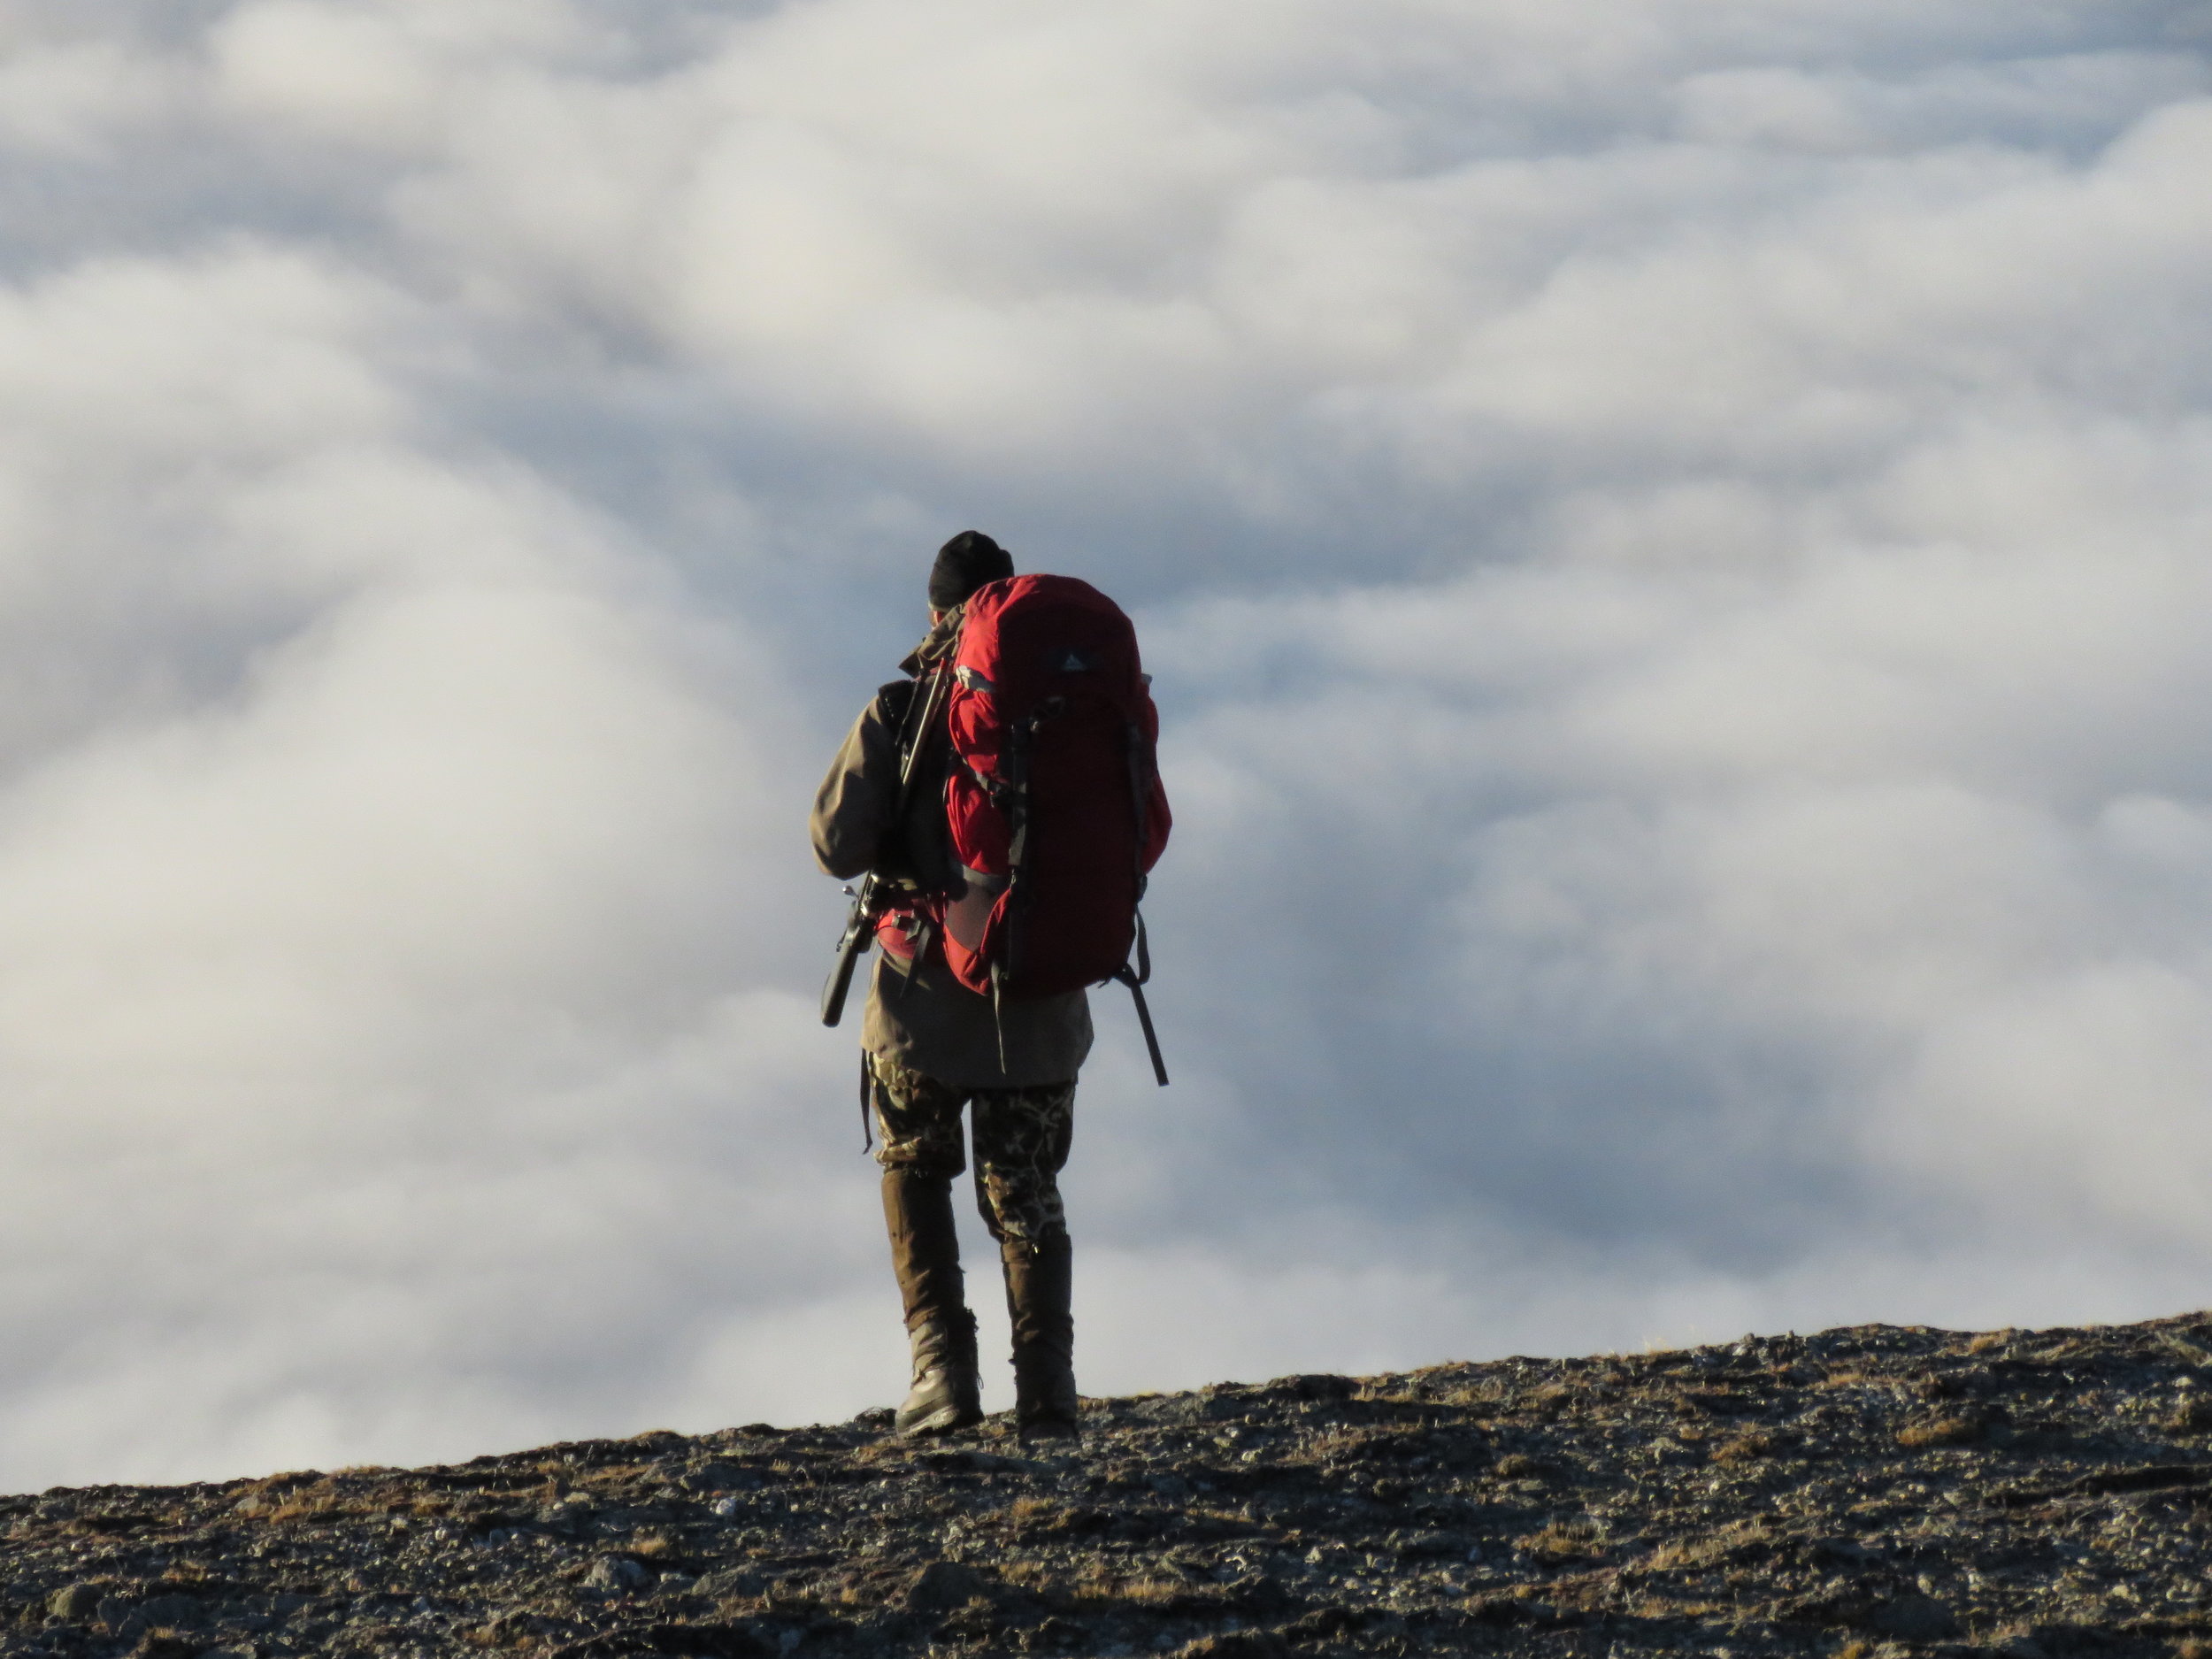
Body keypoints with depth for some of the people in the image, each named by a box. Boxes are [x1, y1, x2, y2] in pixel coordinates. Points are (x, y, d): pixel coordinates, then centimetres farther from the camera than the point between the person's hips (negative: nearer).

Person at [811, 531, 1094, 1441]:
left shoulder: (899, 714, -10)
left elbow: (837, 847, -10)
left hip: (927, 994, -2)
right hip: (1043, 999, 2)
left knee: (914, 1171, 20)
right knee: (1025, 1192, 16)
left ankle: (942, 1368, 4)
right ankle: (1045, 1388, 0)